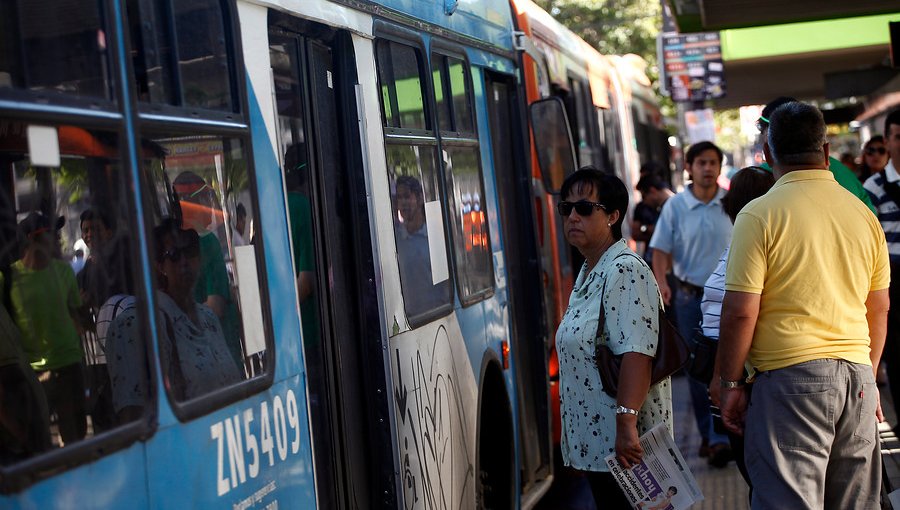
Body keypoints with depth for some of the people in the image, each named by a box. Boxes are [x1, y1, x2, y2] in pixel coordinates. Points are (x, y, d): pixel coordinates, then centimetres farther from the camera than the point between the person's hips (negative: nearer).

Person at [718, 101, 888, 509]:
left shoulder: (760, 214, -7)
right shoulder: (863, 214, 9)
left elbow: (740, 313, -11)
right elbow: (879, 310, 15)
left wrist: (730, 384, -1)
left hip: (790, 377, -5)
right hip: (857, 377, 6)